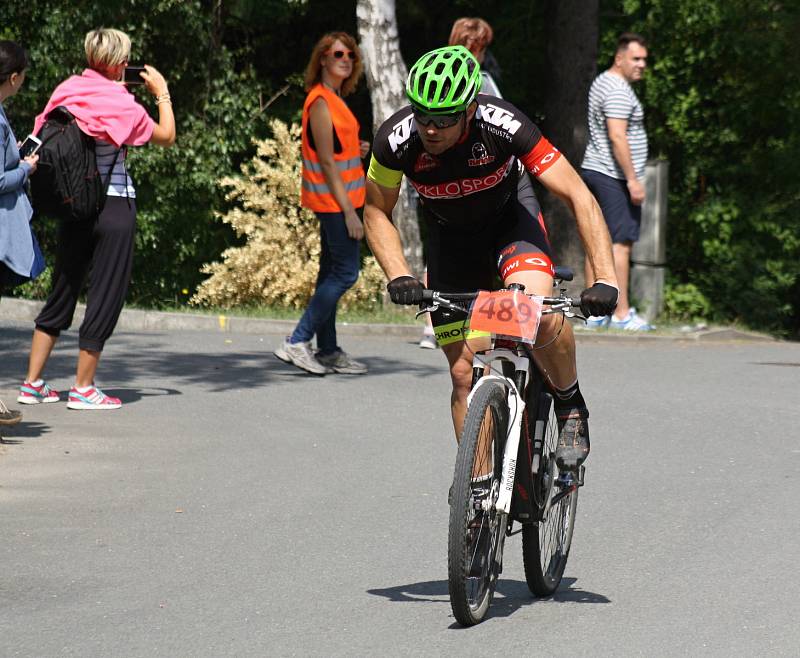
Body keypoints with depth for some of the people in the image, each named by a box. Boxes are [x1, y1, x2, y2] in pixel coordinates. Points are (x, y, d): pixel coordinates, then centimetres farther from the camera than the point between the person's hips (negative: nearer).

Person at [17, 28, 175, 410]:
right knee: (106, 294, 3)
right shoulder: (122, 103, -10)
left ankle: (32, 383, 16)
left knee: (62, 292, 15)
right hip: (114, 204, -6)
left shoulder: (67, 91, 3)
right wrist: (162, 93, 13)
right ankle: (83, 389, 4)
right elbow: (166, 137, 0)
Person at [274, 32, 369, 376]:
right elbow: (326, 161, -19)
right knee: (345, 272, -10)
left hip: (337, 199, 10)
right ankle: (297, 343, -7)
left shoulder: (334, 99, 14)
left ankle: (328, 351, 16)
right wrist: (349, 211, -21)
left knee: (332, 272, 11)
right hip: (335, 199, -10)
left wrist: (356, 150, 4)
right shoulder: (321, 102, -15)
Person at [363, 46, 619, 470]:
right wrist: (398, 276, -25)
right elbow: (376, 211, -9)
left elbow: (579, 197, -30)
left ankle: (570, 406, -4)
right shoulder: (397, 139, -29)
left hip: (509, 215, -2)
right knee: (465, 371, -5)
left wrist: (605, 280, -39)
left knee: (539, 312, -32)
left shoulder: (503, 125, -34)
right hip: (450, 235, 2)